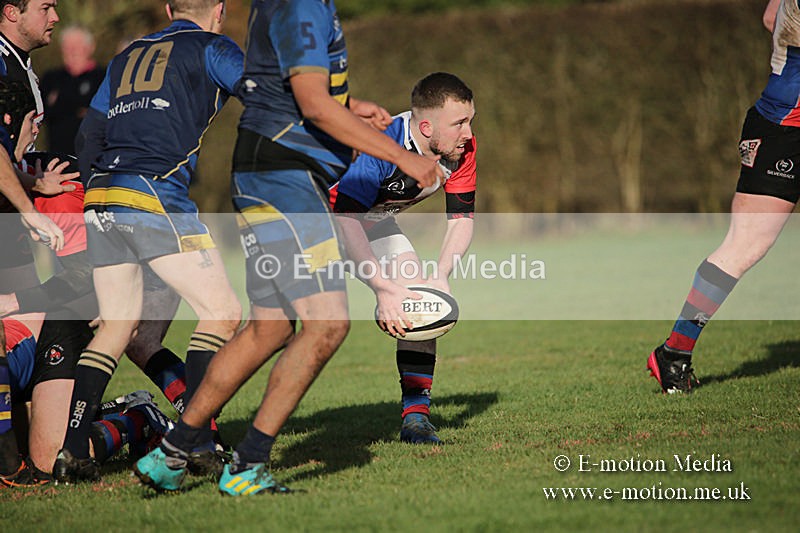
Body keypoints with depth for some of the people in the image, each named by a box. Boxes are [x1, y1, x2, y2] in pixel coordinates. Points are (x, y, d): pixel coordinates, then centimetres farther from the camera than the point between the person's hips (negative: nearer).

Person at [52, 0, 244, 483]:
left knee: (118, 324, 14)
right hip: (156, 198, -7)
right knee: (223, 312, 0)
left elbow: (88, 139, 23)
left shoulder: (127, 57, 24)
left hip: (100, 200, 7)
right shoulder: (211, 48, 6)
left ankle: (71, 449, 4)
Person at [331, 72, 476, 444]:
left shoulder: (462, 148, -19)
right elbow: (346, 221, -41)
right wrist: (383, 289, -46)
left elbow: (461, 217, -9)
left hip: (376, 221, 6)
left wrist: (441, 276, -26)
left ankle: (416, 413, -5)